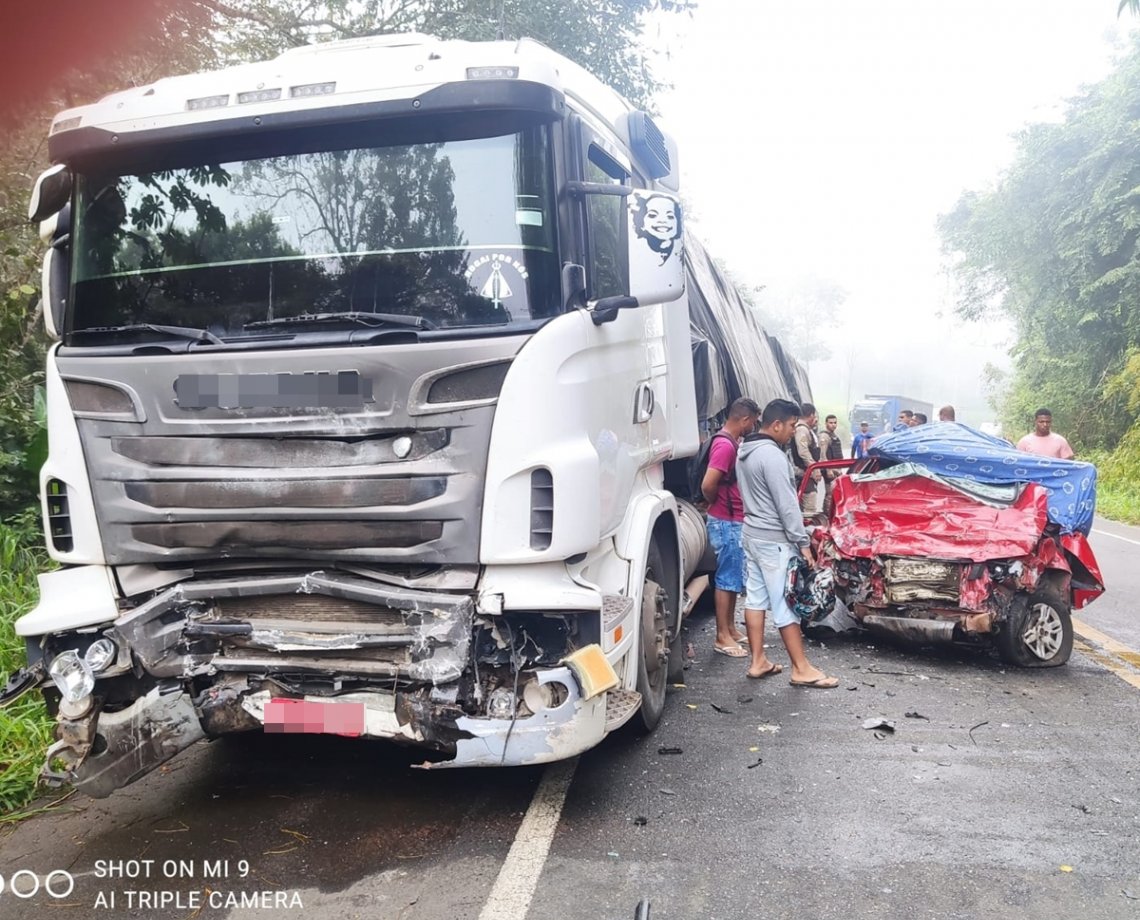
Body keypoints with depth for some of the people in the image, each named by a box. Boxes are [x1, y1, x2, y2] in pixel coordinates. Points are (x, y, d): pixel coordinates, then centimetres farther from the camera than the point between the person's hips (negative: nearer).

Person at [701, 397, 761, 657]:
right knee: (727, 579, -3)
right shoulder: (725, 445, -21)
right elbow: (708, 485, -28)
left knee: (734, 578, 16)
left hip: (735, 522, 10)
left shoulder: (732, 442, 11)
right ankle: (722, 637, 5)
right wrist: (716, 503, -9)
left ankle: (731, 628, 27)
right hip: (727, 523, -10)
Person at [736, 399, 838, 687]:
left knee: (755, 597, 11)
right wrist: (802, 542, -16)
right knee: (785, 603, -4)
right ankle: (802, 669, 3)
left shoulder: (745, 451, 10)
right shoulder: (771, 455, -20)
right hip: (774, 540, -10)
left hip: (752, 533, 10)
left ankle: (758, 661, 17)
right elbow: (786, 504, -21)